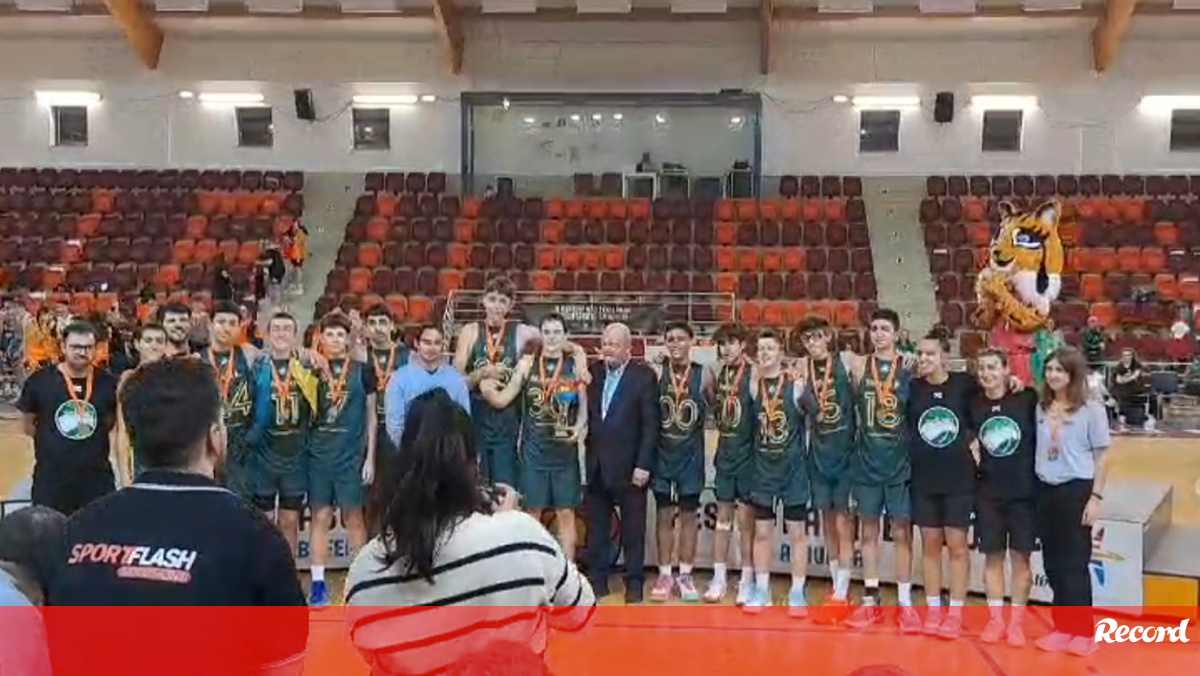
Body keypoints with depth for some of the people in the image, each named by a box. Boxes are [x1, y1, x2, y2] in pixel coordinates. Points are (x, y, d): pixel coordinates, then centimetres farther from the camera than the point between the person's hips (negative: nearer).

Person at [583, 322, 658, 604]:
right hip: (597, 465, 4)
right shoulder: (593, 372, 6)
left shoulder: (644, 376, -7)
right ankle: (597, 580, 23)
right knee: (596, 527, 12)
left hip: (629, 466, -4)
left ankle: (634, 583, 18)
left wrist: (644, 464, -13)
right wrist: (588, 453, 1)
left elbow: (650, 424, -9)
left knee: (633, 529, 7)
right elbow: (587, 415, 9)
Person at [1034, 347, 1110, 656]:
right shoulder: (1041, 409, 5)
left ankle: (1083, 631, 14)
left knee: (1075, 563, 2)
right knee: (1053, 563, 10)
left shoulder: (1091, 410, -7)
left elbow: (1101, 457, -5)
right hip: (1045, 490, 5)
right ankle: (1062, 627, 20)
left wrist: (1096, 497, -8)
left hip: (1076, 490, -4)